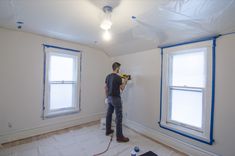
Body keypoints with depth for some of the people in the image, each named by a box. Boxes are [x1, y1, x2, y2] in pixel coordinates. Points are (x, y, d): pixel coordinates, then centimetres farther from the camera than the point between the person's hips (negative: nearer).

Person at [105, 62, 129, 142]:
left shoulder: (108, 76, 7)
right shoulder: (118, 77, -18)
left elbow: (106, 88, 12)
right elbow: (122, 88, -9)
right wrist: (125, 81, 7)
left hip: (110, 98, 9)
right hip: (116, 98, -9)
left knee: (109, 114, 19)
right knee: (119, 117, -2)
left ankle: (108, 130, 34)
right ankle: (119, 137, 6)